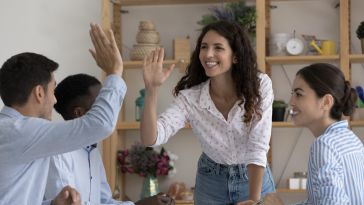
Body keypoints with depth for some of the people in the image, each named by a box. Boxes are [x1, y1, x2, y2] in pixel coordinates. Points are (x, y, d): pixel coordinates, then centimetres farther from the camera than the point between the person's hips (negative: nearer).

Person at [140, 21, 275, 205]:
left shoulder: (259, 86, -19)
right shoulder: (190, 97, -18)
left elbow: (258, 148, -21)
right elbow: (150, 138, -27)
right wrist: (152, 90, -39)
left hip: (254, 179, -1)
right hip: (211, 184, 1)